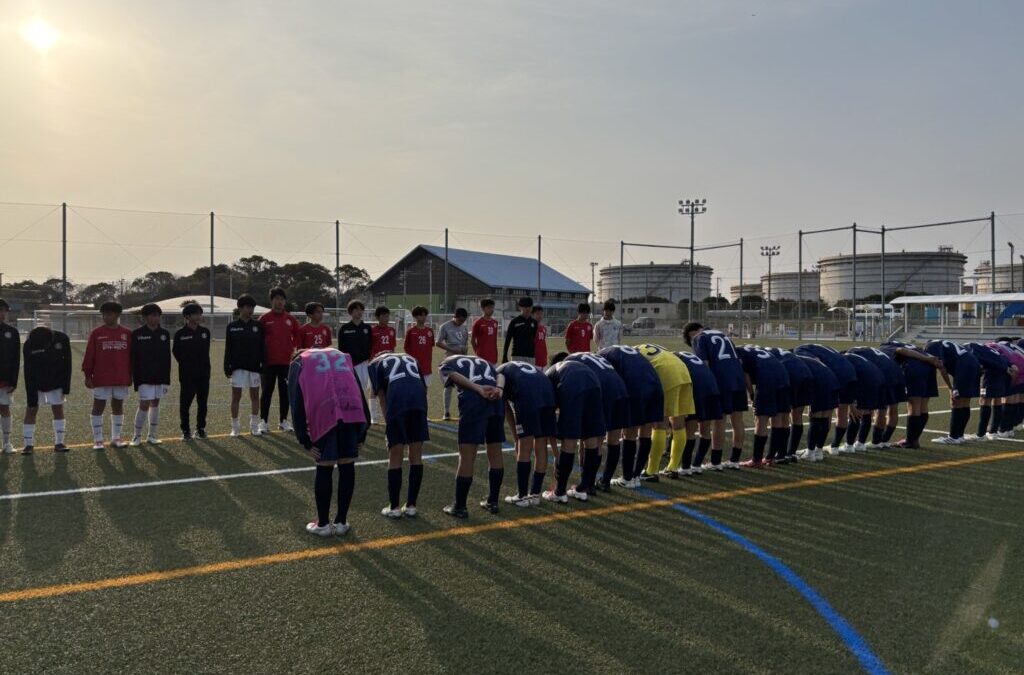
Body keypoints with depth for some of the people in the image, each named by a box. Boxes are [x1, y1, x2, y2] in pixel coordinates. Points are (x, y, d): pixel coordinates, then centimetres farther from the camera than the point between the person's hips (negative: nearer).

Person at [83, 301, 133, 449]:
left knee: (118, 407, 10)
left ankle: (116, 437, 20)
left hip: (122, 379, 2)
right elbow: (89, 356, 0)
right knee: (98, 407, 2)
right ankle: (97, 440, 9)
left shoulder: (127, 334, 4)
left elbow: (130, 356, 7)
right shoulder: (96, 333, 0)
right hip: (101, 379, -2)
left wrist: (130, 375, 6)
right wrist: (88, 376, -4)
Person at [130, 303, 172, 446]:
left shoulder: (165, 333, 5)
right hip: (144, 376, -3)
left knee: (155, 404, 9)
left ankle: (152, 435, 18)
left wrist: (166, 379, 2)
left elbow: (167, 358, 6)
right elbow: (133, 357, -3)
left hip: (160, 376, 4)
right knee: (144, 405, -8)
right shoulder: (137, 334, -3)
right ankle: (137, 436, 6)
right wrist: (135, 377, -8)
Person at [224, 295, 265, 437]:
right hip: (237, 367, -1)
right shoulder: (232, 326, 0)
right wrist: (227, 368, -3)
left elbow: (262, 347, 3)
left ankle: (254, 426, 16)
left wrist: (263, 367, -1)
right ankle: (235, 427, 12)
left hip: (254, 366, 1)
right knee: (236, 397, 3)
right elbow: (228, 349, 2)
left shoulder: (258, 326, 3)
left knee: (255, 396, 6)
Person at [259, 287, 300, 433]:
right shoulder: (264, 319, -1)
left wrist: (294, 352, 3)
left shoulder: (291, 319, 6)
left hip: (286, 362, 2)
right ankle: (263, 421, 8)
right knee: (267, 392, 2)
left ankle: (283, 421, 17)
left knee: (285, 392, 8)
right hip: (268, 362, -2)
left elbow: (296, 337, 14)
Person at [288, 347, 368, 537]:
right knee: (347, 466, 13)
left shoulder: (298, 363, 24)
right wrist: (361, 434, 22)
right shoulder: (343, 356, 32)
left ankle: (323, 524, 21)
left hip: (324, 412, -2)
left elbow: (297, 405, 11)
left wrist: (305, 442, 10)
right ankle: (341, 522, 22)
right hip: (352, 411, 2)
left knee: (325, 468, 9)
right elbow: (360, 393, 23)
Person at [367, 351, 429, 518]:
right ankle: (411, 506, 23)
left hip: (397, 399, -3)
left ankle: (394, 508, 19)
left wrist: (388, 422, 15)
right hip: (419, 398, 3)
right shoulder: (411, 358, 36)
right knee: (416, 456, 14)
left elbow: (381, 396, 13)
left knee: (395, 457, 9)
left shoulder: (374, 363, 27)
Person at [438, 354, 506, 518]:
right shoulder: (480, 360, 37)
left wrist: (479, 389, -9)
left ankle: (460, 507, 7)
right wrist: (498, 389, -1)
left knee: (467, 455, 0)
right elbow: (500, 375, 17)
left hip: (473, 399, -5)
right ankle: (492, 502, 25)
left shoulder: (445, 364, 24)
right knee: (495, 452, 15)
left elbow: (455, 376, 0)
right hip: (495, 399, 5)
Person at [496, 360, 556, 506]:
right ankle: (535, 494, 22)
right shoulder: (527, 367, 39)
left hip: (526, 395, -5)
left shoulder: (499, 372, 27)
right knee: (541, 448, 13)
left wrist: (516, 439, 24)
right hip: (548, 391, 5)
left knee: (524, 448, 4)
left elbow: (507, 409, 20)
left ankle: (522, 496, 12)